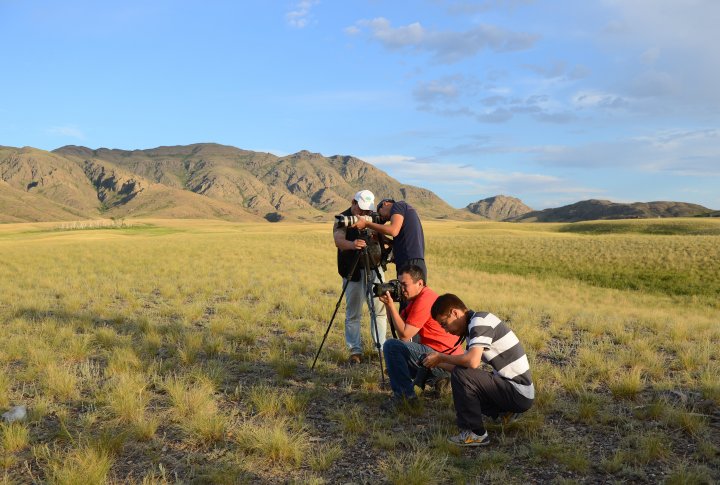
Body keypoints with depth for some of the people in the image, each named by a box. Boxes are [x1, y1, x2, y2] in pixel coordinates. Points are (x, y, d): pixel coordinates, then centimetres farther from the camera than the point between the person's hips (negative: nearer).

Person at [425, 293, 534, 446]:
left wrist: (441, 357, -16)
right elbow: (467, 363, 14)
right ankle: (504, 412, 16)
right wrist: (438, 364, 7)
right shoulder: (473, 326, 10)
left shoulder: (480, 321, -18)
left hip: (519, 394, -10)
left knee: (460, 375, -21)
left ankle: (474, 434, -10)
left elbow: (472, 362, -31)